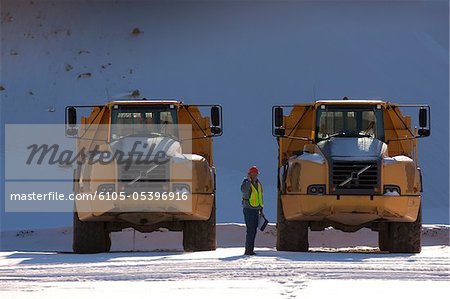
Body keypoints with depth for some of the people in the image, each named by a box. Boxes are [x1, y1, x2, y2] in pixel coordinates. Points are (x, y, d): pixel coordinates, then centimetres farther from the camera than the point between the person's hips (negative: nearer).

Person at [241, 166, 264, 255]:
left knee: (254, 231, 9)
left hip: (256, 210, 7)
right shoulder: (246, 184, -9)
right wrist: (248, 180, -37)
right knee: (250, 230, -12)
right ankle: (248, 250, -10)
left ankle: (250, 249, 16)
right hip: (248, 210, -7)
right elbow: (244, 189, -34)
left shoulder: (258, 184, 13)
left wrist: (261, 209, 22)